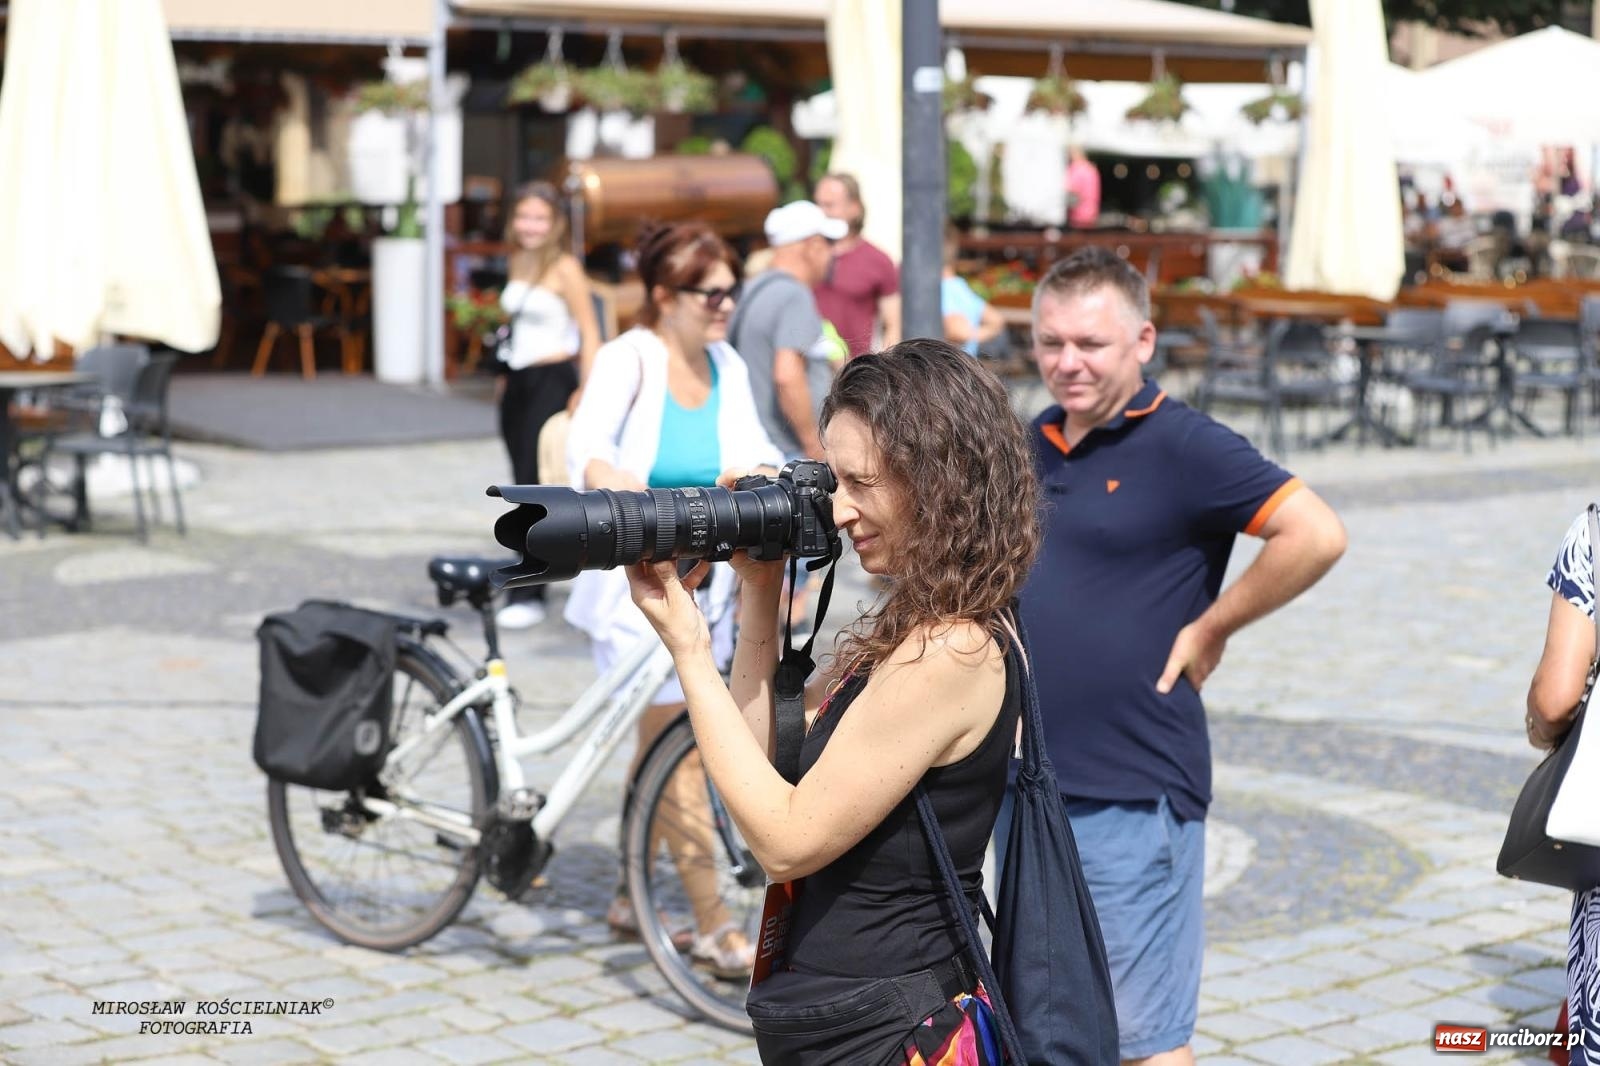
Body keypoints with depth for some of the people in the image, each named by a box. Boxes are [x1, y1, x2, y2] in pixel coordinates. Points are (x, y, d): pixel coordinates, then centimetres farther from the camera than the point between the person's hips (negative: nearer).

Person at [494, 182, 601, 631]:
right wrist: (505, 375, 18)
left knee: (535, 487, -8)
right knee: (525, 485, 11)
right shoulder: (517, 263, 12)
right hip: (517, 383, 7)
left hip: (551, 382, -7)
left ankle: (527, 596, -6)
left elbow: (589, 333, -12)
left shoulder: (565, 268, -10)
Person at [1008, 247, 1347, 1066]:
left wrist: (1207, 631, -15)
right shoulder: (1033, 444, 10)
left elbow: (1315, 536, -22)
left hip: (1133, 793, -7)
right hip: (1024, 783, 8)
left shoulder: (1180, 444, -12)